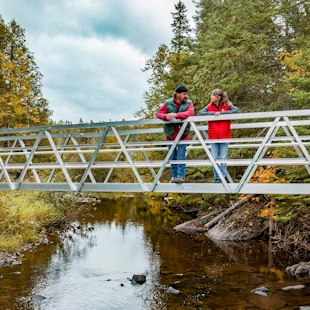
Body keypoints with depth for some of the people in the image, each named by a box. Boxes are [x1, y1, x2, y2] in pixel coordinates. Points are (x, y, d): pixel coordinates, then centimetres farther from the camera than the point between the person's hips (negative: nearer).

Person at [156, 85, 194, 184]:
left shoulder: (189, 103, -5)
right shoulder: (168, 103, -2)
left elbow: (190, 113, -24)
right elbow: (158, 114, -4)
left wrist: (176, 115, -37)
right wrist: (166, 116, -28)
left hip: (183, 134, -2)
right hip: (170, 134, 2)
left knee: (181, 156, -7)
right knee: (172, 157, 10)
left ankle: (181, 176, -4)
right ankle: (174, 175, 21)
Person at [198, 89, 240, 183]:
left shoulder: (227, 105, -2)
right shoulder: (209, 107, 3)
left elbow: (237, 110, -16)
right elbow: (199, 113, -8)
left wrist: (221, 113, -21)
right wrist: (213, 113, -18)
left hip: (224, 137, -2)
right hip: (213, 137, 2)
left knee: (223, 158, 4)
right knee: (214, 158, 5)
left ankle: (222, 177, 15)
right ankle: (216, 177, 18)